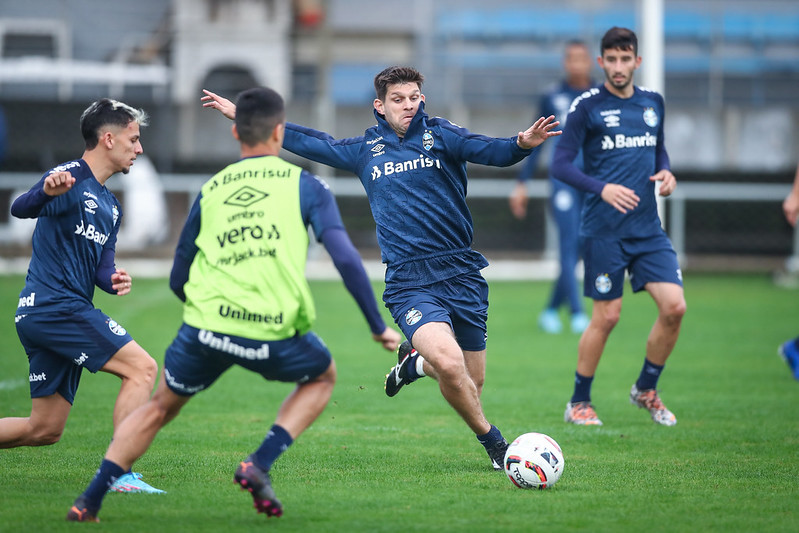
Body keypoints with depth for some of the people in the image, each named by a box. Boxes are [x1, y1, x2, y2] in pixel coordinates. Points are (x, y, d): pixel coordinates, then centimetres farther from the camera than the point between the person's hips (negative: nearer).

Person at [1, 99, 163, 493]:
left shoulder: (109, 206, 21)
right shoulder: (69, 179, -8)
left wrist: (114, 279, -7)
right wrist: (46, 192, -49)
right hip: (55, 306, -10)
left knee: (45, 430, 9)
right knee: (142, 368, -15)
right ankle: (120, 473, -19)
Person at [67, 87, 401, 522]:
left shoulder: (209, 192, 17)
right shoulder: (304, 185, 7)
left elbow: (178, 280, 22)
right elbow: (345, 258, -4)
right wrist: (378, 327, 3)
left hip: (206, 325, 3)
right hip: (275, 336, -2)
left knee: (159, 407, 25)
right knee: (322, 377, 28)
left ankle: (89, 501, 16)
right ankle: (259, 465, 8)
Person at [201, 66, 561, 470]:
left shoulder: (440, 135, 5)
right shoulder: (366, 150, 12)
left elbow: (492, 151, -11)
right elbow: (311, 143, 25)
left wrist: (522, 144, -34)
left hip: (461, 274, 1)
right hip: (409, 283, -1)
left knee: (472, 383, 6)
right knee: (450, 364, -24)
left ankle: (414, 362, 39)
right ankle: (493, 442, -1)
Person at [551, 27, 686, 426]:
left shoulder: (653, 103, 11)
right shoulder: (587, 106, -5)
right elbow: (560, 165, -8)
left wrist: (666, 172, 3)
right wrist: (602, 188, -23)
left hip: (648, 228, 5)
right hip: (604, 231, -5)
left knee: (674, 306, -6)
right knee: (607, 316, -3)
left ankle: (645, 390, 15)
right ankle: (579, 402, 15)